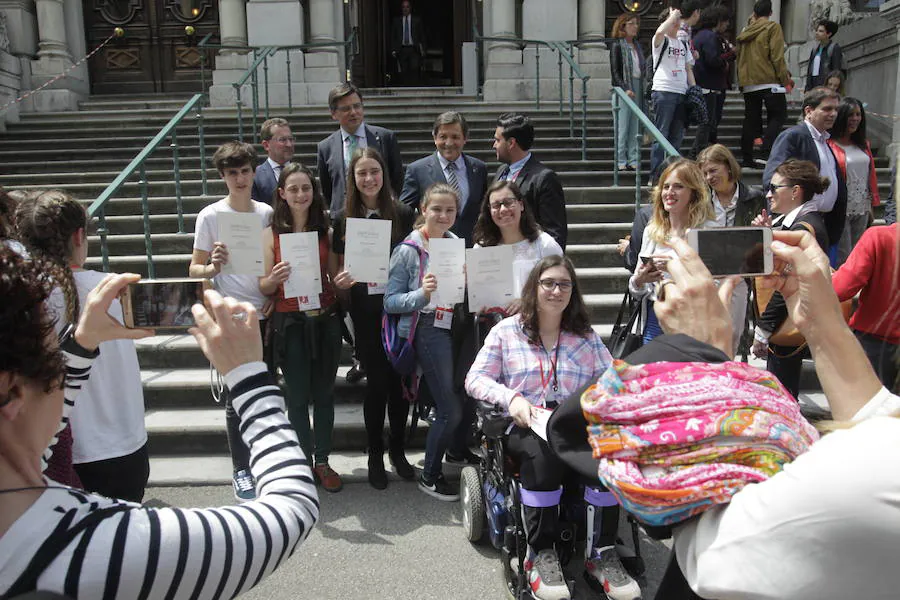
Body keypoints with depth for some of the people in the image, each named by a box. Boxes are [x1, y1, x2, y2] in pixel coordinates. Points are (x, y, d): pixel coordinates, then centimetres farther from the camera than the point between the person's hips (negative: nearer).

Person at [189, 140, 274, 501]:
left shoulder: (267, 213, 6)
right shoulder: (210, 216, -4)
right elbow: (194, 270, -3)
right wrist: (213, 267, -24)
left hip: (264, 314, 4)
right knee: (236, 397, 1)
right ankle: (241, 469, 14)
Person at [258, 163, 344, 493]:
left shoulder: (326, 231, 5)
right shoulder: (271, 233, -1)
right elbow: (264, 288, -1)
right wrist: (275, 277, -22)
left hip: (325, 319, 2)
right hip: (290, 323, -2)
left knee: (324, 394, 10)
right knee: (298, 396, 7)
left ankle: (322, 461, 24)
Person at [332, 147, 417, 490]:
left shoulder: (403, 214, 0)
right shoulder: (344, 219, 1)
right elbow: (340, 269, 5)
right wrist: (340, 281, -16)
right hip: (366, 310, 0)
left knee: (399, 380, 8)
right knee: (377, 381, 5)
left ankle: (397, 449, 28)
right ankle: (375, 455, 23)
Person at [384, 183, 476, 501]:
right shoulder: (407, 251, -7)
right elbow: (391, 302, -8)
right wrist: (422, 294, -24)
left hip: (460, 328, 6)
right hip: (430, 331, -6)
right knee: (451, 409, -5)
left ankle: (457, 450, 43)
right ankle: (429, 476, 16)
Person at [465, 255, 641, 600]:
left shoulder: (586, 336, 17)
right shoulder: (506, 331, 10)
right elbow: (476, 379, 4)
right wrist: (510, 397, -14)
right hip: (526, 428, -2)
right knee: (543, 453, -37)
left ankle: (602, 553, -18)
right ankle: (541, 555, -22)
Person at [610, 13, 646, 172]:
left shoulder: (637, 46, 17)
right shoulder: (617, 46, -3)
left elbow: (643, 68, 20)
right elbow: (615, 72, -8)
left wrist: (644, 90, 10)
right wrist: (625, 89, -17)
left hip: (638, 89, 6)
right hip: (624, 90, -6)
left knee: (636, 127, 5)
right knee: (623, 127, -6)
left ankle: (634, 160, 9)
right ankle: (621, 161, -1)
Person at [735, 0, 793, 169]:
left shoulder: (745, 32, 16)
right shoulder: (773, 28, -2)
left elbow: (739, 58, 19)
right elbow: (777, 56, -10)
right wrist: (785, 79, -6)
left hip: (748, 83, 6)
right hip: (769, 81, -6)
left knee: (751, 119, 8)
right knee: (778, 115, -2)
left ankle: (747, 158, 4)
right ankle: (768, 148, -22)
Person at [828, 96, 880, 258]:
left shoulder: (864, 145, 13)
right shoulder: (830, 145, -12)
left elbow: (871, 176, 16)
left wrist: (871, 206, 15)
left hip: (862, 210, 7)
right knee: (843, 257, -4)